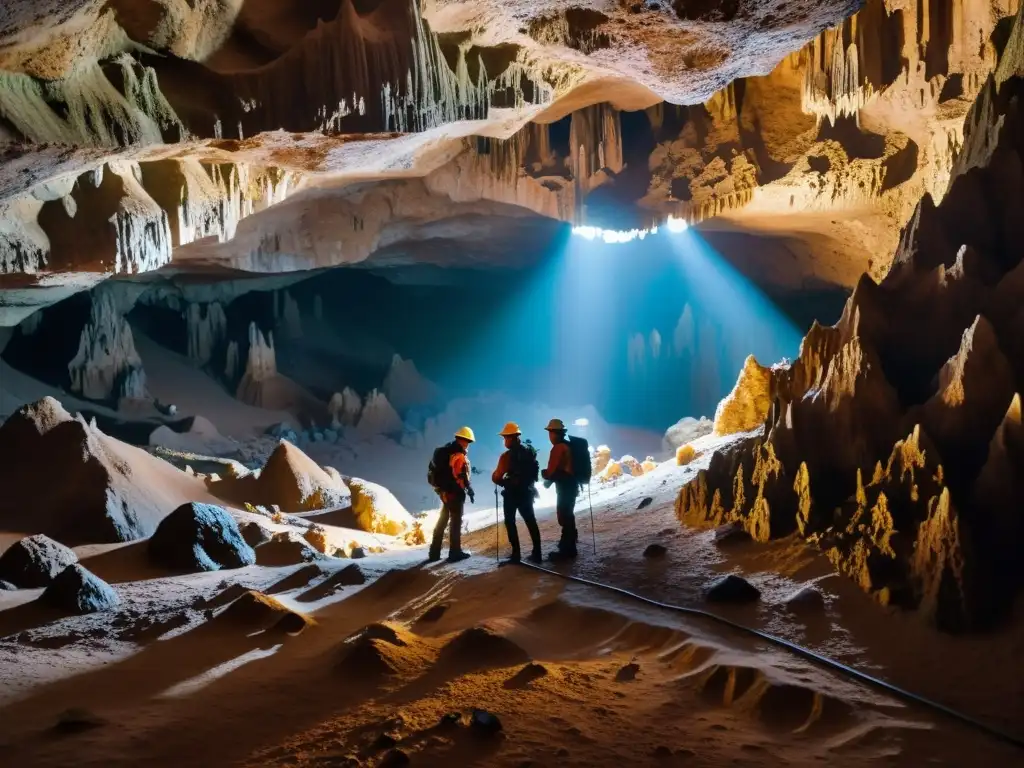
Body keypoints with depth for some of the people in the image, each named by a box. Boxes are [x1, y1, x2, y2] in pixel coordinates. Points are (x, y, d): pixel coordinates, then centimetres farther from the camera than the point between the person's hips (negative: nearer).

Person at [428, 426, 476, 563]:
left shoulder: (445, 450, 10)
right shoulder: (459, 455, -18)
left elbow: (435, 469, 15)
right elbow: (461, 476, -23)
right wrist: (469, 490, -12)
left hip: (444, 490, 9)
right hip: (455, 491, -9)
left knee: (443, 520, 15)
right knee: (456, 521, 0)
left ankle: (435, 553, 18)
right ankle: (455, 552, 4)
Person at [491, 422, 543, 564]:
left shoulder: (507, 456, -18)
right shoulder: (530, 452, 3)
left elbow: (496, 477, -17)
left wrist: (504, 482, 3)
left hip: (512, 493, -6)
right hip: (527, 491, 6)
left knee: (510, 522, 5)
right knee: (531, 521, 13)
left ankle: (516, 554, 0)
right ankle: (537, 553, 12)